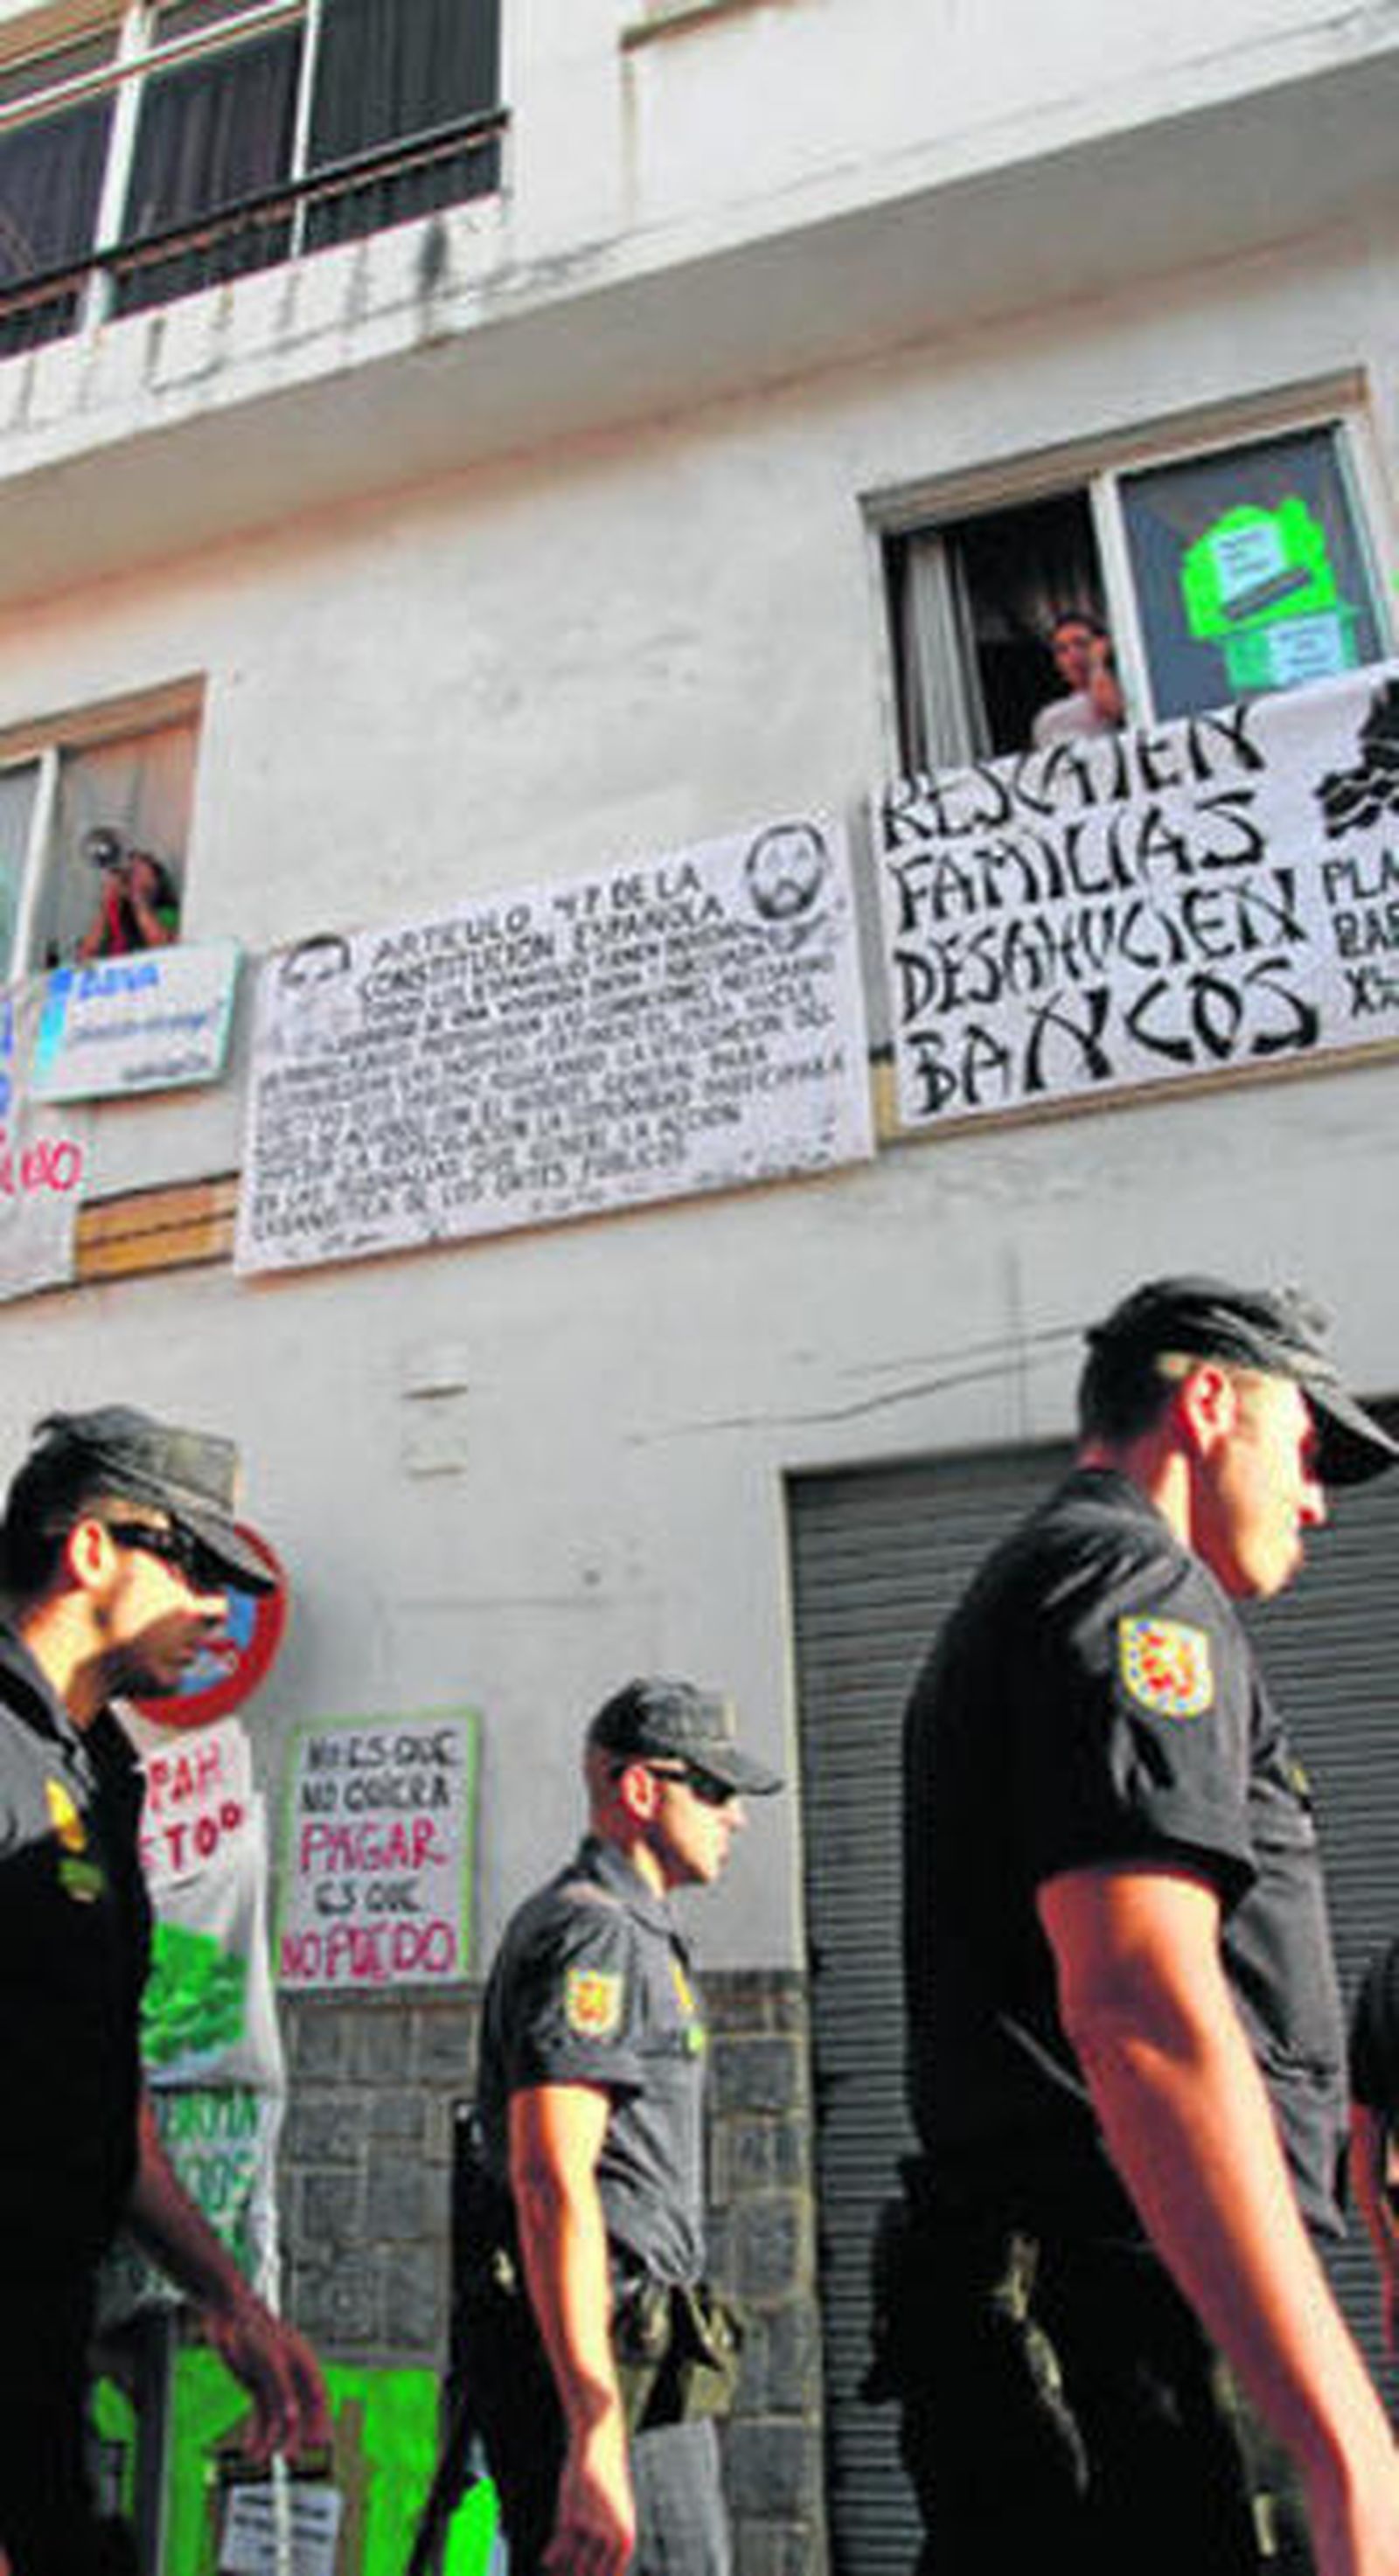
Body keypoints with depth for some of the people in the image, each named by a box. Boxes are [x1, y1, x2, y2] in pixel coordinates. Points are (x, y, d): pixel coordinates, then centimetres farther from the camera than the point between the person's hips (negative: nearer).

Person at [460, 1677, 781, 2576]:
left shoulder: (628, 1930, 19)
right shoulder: (595, 1933, -15)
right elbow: (551, 2183, -24)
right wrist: (597, 2433, -27)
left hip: (612, 2356, 10)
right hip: (604, 2364, -10)